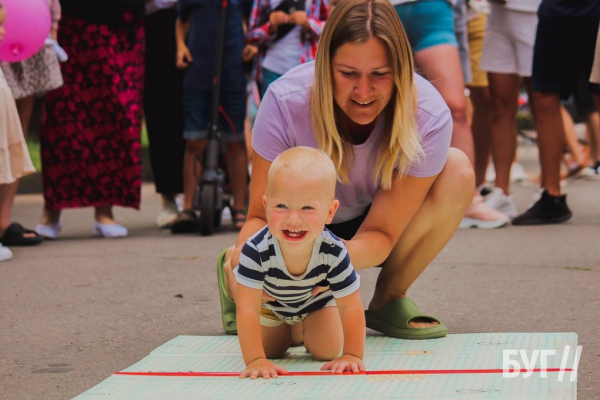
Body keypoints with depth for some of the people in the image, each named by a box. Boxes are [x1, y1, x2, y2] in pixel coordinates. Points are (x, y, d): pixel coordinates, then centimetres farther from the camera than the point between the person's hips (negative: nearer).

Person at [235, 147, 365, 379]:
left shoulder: (334, 252, -40)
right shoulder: (256, 250, -44)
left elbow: (350, 307, -30)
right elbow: (247, 309, -40)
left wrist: (352, 355, -34)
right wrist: (255, 360, -46)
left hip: (317, 301, 0)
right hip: (271, 303, 0)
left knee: (326, 352, -4)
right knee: (271, 350, 10)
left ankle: (305, 330, 28)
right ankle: (285, 330, 41)